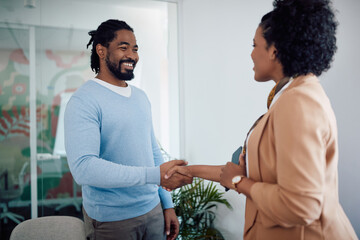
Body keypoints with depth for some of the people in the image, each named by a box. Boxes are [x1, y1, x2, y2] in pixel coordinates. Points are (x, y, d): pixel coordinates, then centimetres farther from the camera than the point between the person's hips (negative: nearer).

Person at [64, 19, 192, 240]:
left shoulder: (141, 97, 8)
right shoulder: (84, 101, -15)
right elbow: (83, 167, -26)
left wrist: (167, 204, 10)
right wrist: (156, 175, -28)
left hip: (153, 210, 6)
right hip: (112, 220, -6)